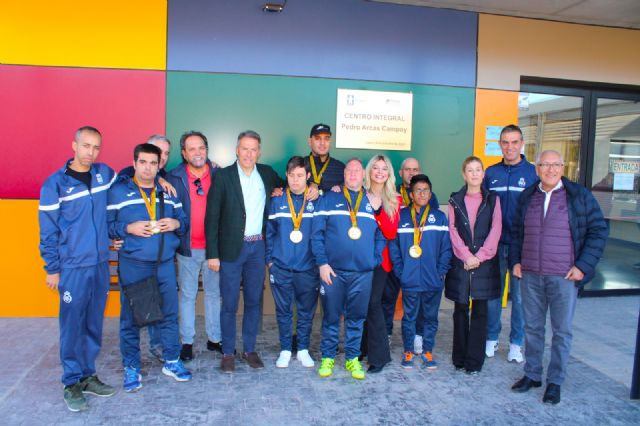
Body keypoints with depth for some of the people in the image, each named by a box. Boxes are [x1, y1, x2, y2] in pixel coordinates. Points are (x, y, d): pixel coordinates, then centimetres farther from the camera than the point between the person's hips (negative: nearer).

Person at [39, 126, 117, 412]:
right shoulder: (55, 183, -5)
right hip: (73, 267, -4)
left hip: (101, 264, 4)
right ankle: (72, 383, 16)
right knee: (72, 324, 2)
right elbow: (48, 231, -3)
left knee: (95, 323, 11)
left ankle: (87, 375, 25)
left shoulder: (104, 174, 5)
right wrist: (52, 269, -4)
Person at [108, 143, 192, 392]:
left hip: (165, 263, 3)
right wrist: (128, 229, -18)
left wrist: (176, 224, -6)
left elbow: (184, 220, 15)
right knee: (131, 317, 6)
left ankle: (171, 362, 26)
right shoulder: (118, 191, 0)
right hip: (132, 265, -3)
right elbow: (106, 224, -3)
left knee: (169, 313, 10)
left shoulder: (168, 192, 12)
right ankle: (131, 368, 21)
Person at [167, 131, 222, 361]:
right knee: (187, 295, 10)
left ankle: (214, 339, 26)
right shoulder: (174, 177, -3)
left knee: (214, 293, 13)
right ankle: (187, 342, 22)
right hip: (187, 247, -1)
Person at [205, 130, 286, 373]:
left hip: (258, 247, 3)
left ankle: (249, 350, 26)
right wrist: (212, 254, -9)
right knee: (229, 304, 4)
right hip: (231, 248, -3)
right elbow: (212, 217, -5)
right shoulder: (223, 176, -4)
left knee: (254, 301, 11)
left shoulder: (267, 173, 6)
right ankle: (228, 353, 19)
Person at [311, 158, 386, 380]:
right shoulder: (329, 199, 3)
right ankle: (328, 357, 22)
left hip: (363, 272, 2)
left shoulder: (372, 202, 9)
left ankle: (352, 358, 24)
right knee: (331, 316, 7)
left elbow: (381, 235, 12)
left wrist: (374, 259, 1)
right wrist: (322, 263, -9)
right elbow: (317, 233, -2)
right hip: (332, 270, -2)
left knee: (356, 318, 10)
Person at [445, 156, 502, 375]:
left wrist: (480, 256, -11)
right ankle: (459, 358, 18)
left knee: (480, 311, 3)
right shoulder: (455, 200, 6)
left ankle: (474, 361, 11)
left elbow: (495, 231, -2)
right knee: (461, 309, 7)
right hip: (460, 262, 0)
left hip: (485, 262, 0)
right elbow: (453, 231, 0)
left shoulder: (492, 199, 6)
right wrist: (466, 256, -11)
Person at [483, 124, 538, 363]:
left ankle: (516, 343, 22)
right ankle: (491, 338, 24)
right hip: (495, 245, 2)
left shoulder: (533, 173, -1)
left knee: (520, 296, 7)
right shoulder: (491, 173, 5)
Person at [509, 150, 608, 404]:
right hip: (530, 276, 3)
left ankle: (555, 382, 20)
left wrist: (583, 266, -8)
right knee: (532, 327, 12)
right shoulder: (527, 197, 8)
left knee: (562, 331, 6)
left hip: (564, 277, -3)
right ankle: (532, 375, 27)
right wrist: (515, 261, 6)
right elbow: (516, 231, 16)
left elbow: (598, 231, -2)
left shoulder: (580, 195, -3)